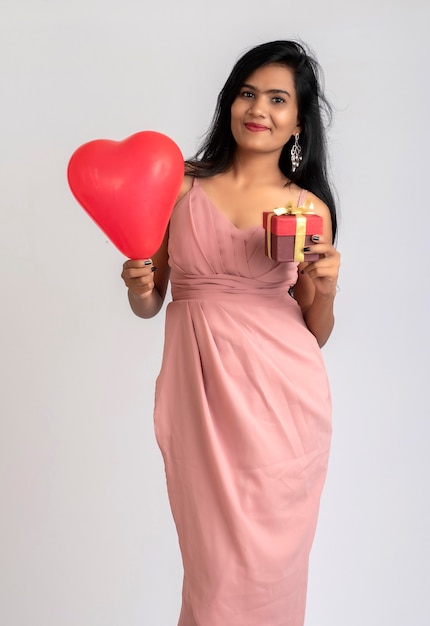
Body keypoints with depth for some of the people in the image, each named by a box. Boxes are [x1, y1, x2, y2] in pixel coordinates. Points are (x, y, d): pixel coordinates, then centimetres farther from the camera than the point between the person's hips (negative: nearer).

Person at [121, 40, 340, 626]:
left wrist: (326, 290, -10)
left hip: (280, 397, 0)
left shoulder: (310, 207, 4)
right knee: (214, 560, 10)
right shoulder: (183, 185, 3)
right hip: (198, 391, 0)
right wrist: (140, 287, -12)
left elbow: (316, 335, 8)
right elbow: (149, 304, 9)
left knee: (267, 559, 11)